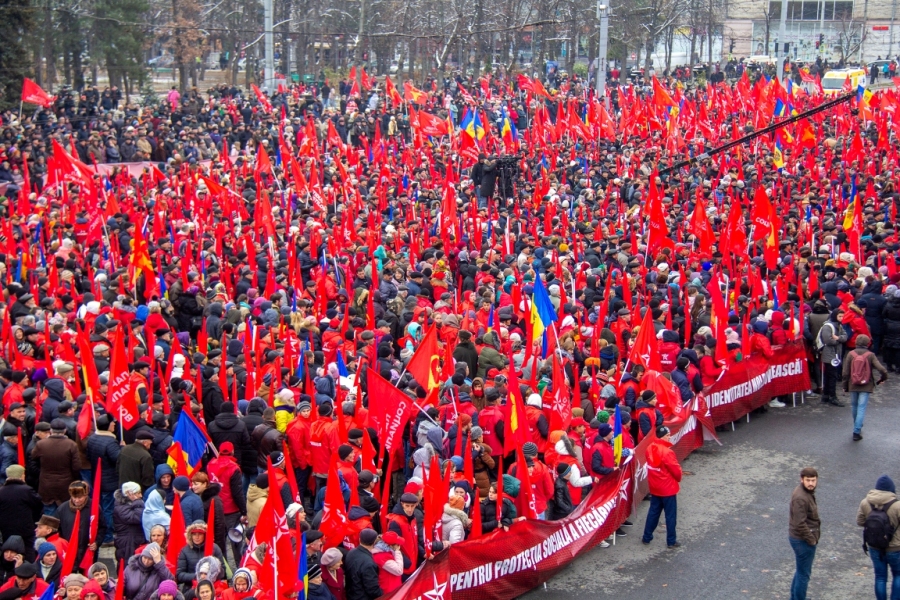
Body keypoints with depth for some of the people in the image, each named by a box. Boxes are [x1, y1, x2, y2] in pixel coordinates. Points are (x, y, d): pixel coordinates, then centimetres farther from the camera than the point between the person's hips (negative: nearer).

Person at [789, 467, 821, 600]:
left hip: (800, 538, 10)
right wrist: (811, 540, -17)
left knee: (802, 570, 25)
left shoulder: (808, 492, 5)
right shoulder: (800, 498, -27)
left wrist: (813, 537, 13)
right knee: (804, 573, 3)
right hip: (803, 540, -10)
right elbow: (800, 524, -28)